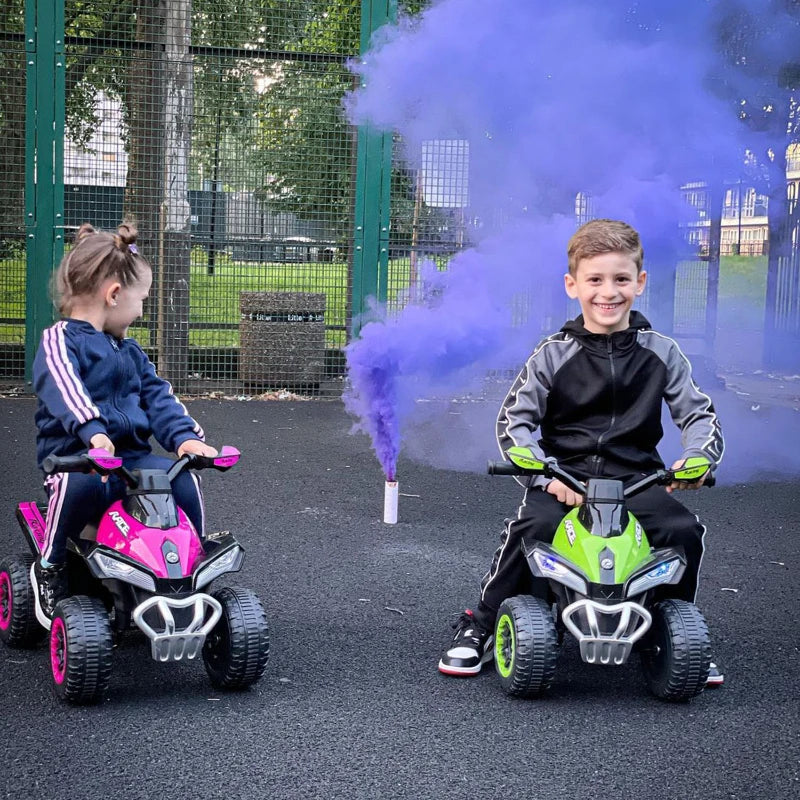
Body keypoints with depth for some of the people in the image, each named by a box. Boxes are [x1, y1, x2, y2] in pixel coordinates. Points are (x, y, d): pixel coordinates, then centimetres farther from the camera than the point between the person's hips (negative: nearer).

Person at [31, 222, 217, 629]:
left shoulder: (130, 350, 22)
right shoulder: (60, 341, -3)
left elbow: (158, 397, 12)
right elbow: (65, 391, -23)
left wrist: (185, 437, -8)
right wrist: (93, 434, -42)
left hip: (131, 454, 6)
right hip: (75, 455, -6)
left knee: (184, 479, -19)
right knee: (82, 482, -38)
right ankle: (49, 567, -14)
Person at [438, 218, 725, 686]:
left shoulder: (661, 353, 5)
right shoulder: (556, 354, 0)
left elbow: (700, 413, 6)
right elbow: (513, 420, -3)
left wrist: (698, 456, -17)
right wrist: (548, 474, -19)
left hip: (636, 476, 2)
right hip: (564, 475, -1)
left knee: (685, 530, -23)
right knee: (531, 527, -29)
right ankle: (481, 627, -7)